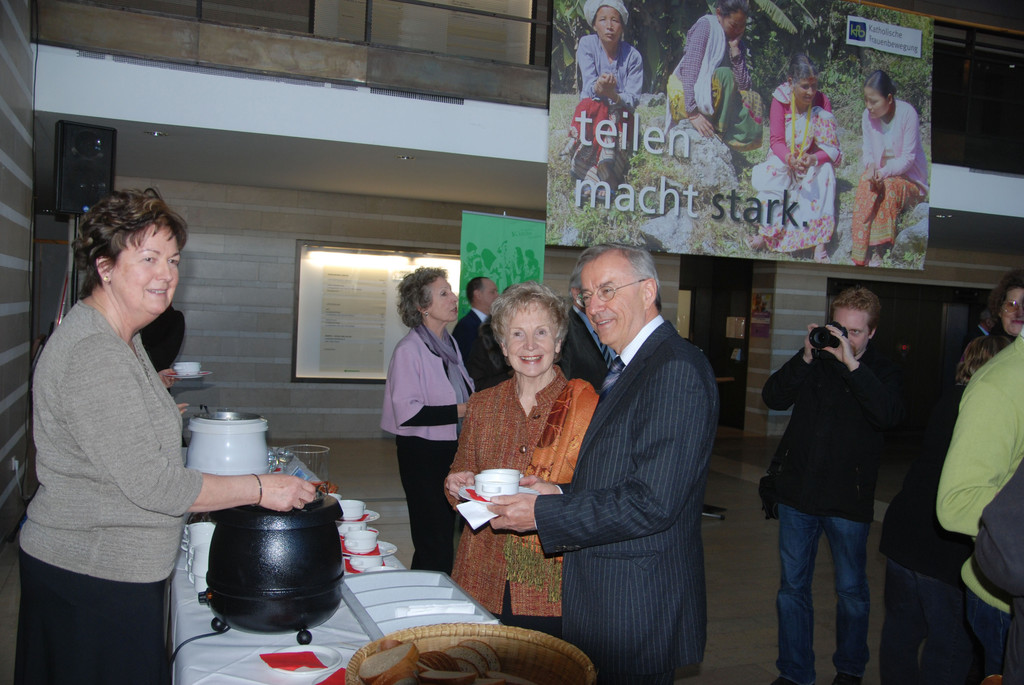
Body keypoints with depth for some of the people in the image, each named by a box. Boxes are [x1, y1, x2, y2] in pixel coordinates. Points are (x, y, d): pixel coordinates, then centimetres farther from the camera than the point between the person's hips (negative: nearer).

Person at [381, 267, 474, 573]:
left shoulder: (449, 343, 13)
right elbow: (407, 413, -21)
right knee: (434, 543, -4)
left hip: (452, 450, 8)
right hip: (423, 454, -8)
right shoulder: (409, 349, -13)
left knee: (445, 534, 15)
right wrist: (461, 410, -19)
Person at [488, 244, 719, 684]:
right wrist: (561, 494, 0)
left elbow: (653, 502, -25)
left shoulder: (677, 369, -19)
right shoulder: (625, 369, 14)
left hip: (635, 610, -9)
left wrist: (544, 514, -20)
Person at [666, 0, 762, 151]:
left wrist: (735, 49, -9)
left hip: (711, 104, 7)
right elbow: (689, 68, -21)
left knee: (753, 98, -9)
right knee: (724, 75, -27)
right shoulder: (706, 26, -8)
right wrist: (693, 113, -31)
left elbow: (744, 85, -2)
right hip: (685, 99, -6)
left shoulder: (737, 44, 10)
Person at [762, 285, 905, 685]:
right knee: (792, 586, 10)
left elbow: (889, 416, -22)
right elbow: (773, 397, -6)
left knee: (851, 591, 11)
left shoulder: (882, 372, -2)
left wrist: (852, 365, -27)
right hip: (798, 491, 3)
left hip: (848, 499, -2)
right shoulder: (816, 361, 5)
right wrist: (806, 357, -17)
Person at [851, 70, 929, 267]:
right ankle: (859, 256, -34)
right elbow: (867, 153, 0)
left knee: (890, 186, -34)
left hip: (909, 179, -3)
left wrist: (884, 172, -32)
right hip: (879, 174, 3)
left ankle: (878, 251, -31)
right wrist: (871, 167, -24)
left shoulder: (907, 113, -16)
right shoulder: (867, 116, -4)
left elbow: (908, 158, -16)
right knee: (865, 184, -30)